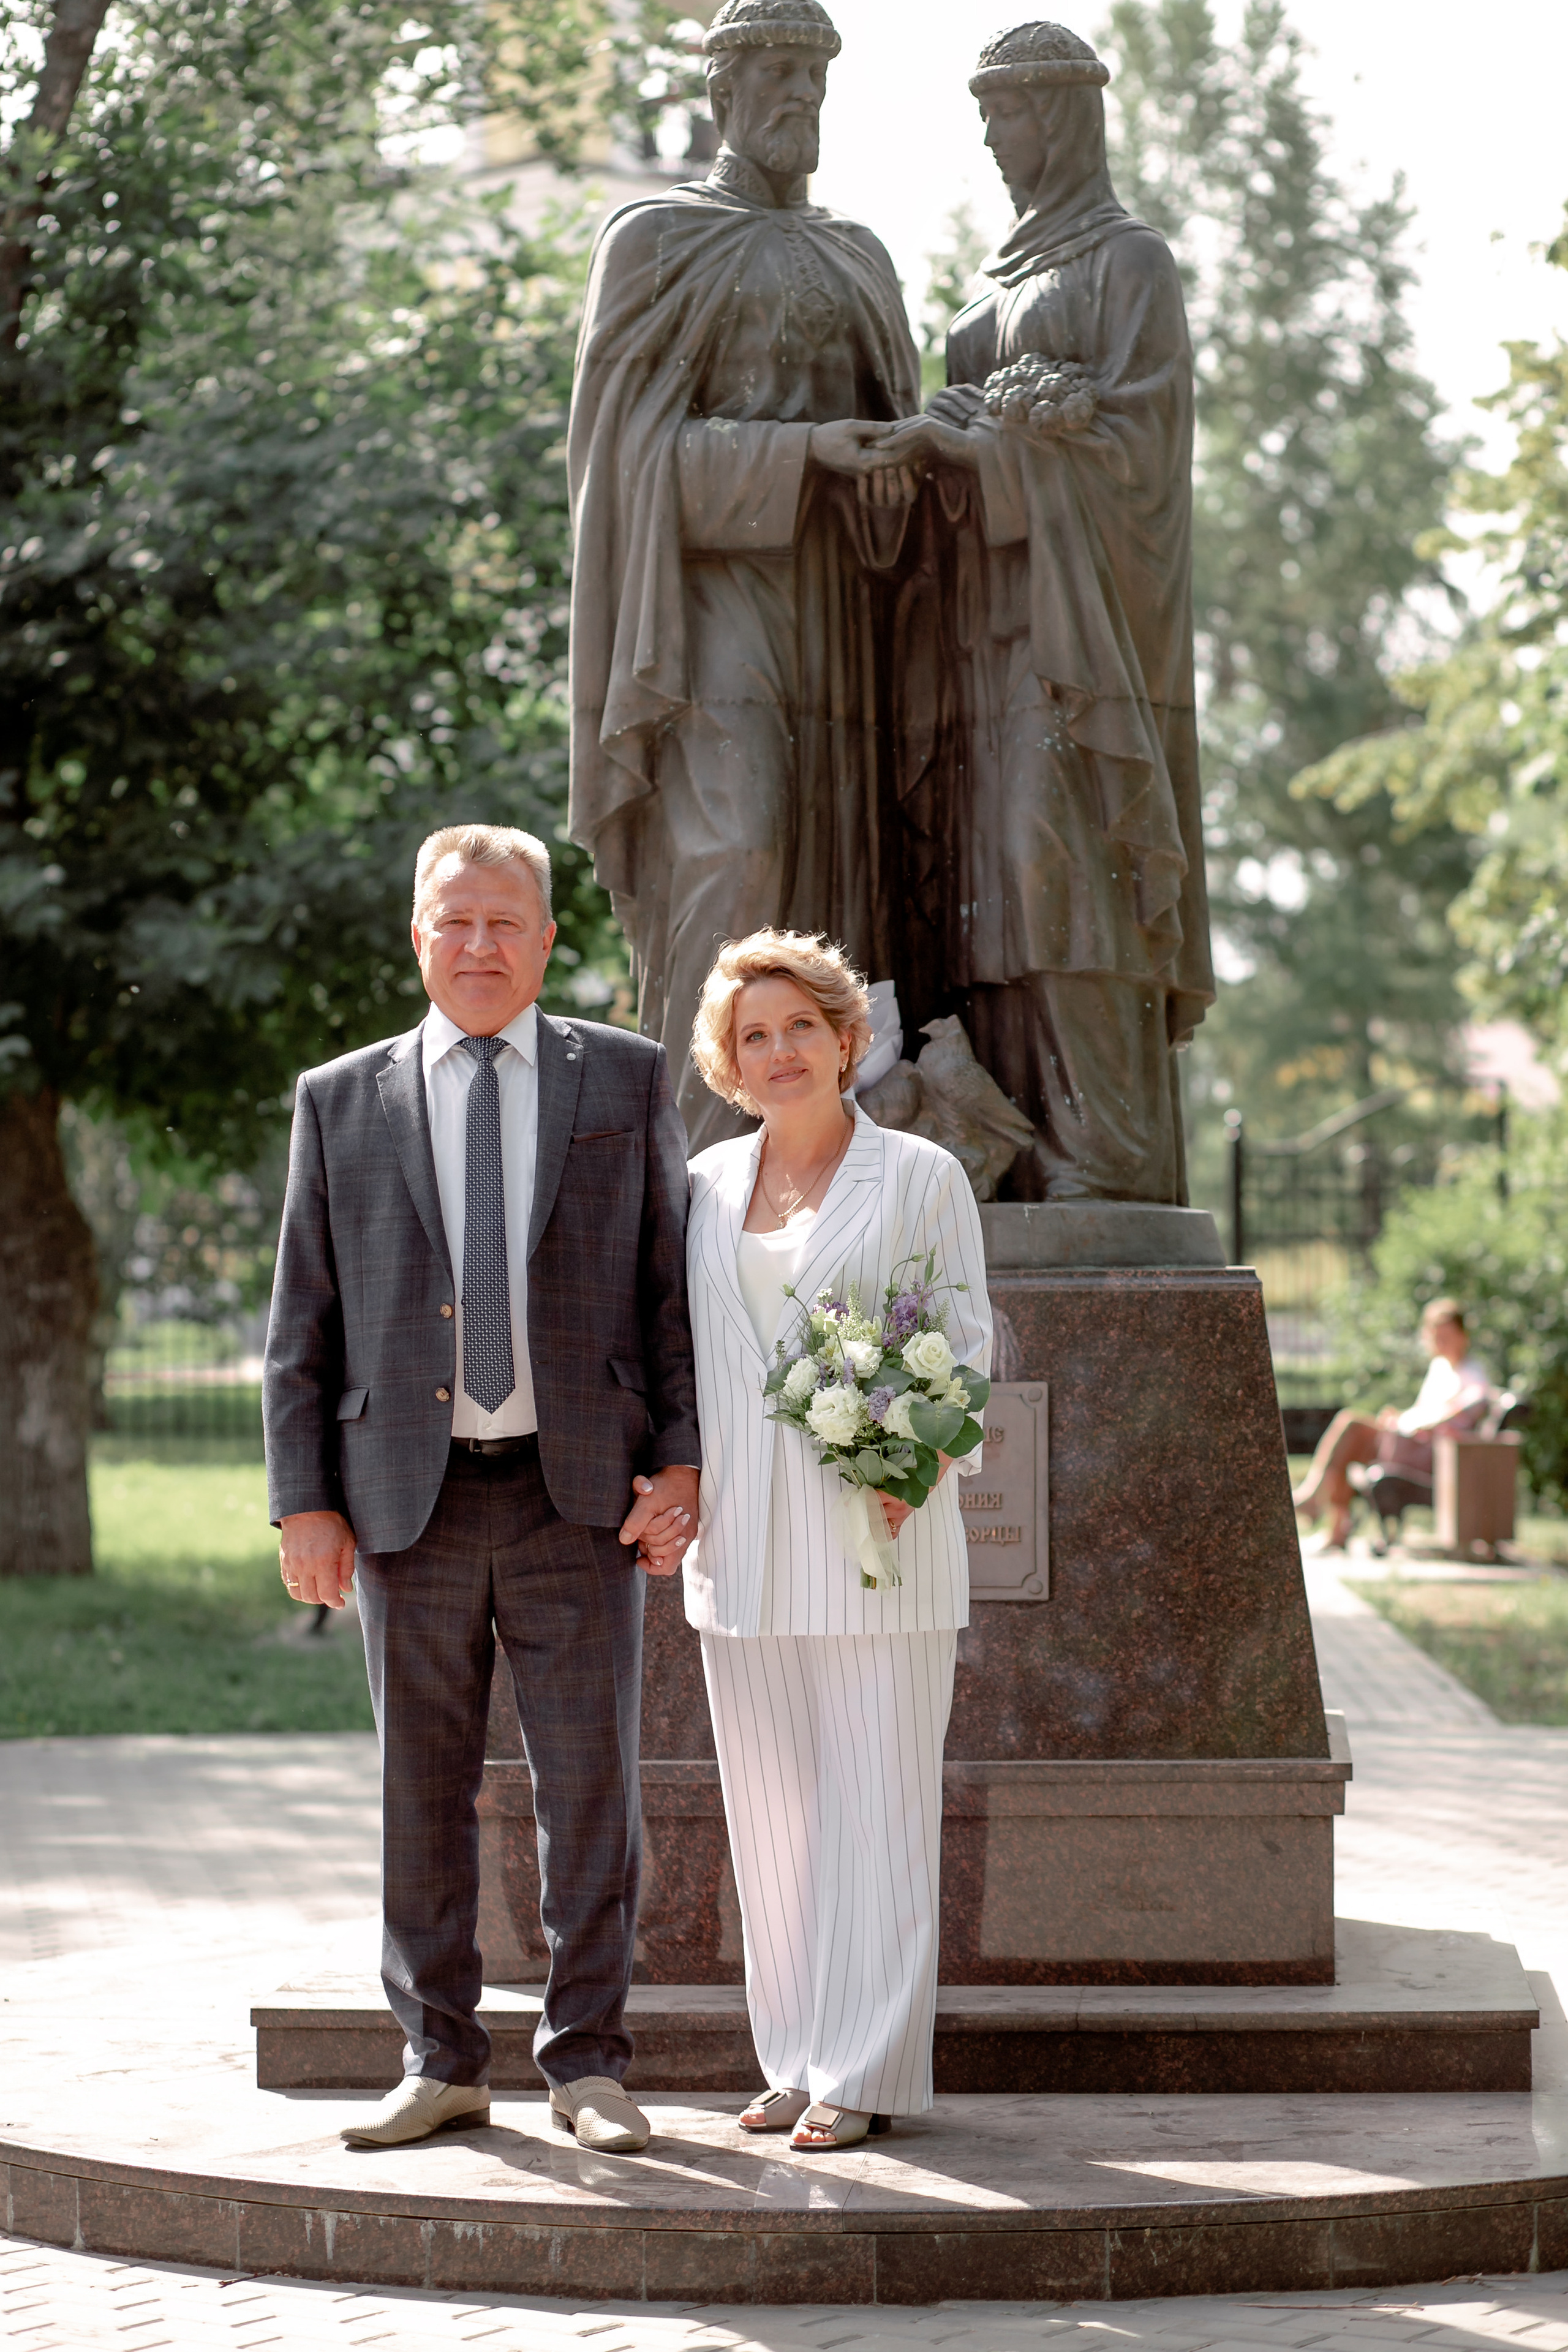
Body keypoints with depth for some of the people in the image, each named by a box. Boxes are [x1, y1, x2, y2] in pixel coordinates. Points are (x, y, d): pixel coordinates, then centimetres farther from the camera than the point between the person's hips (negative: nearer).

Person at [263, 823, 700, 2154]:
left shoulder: (627, 1082, 7)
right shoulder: (341, 1104, 8)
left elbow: (672, 1280, 6)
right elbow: (302, 1324, 8)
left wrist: (684, 1458, -3)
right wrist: (303, 1502, 0)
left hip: (581, 1493, -1)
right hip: (410, 1499, 1)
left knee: (592, 1784, 0)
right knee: (422, 1791, 6)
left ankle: (589, 2065, 8)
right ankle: (441, 2065, 15)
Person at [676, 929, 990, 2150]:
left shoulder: (920, 1176, 2)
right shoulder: (706, 1183, 13)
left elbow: (967, 1339, 1)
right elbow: (681, 1347, 18)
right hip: (744, 1544, 4)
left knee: (877, 1806, -4)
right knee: (770, 1809, 6)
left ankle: (862, 2073, 0)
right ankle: (797, 2062, 14)